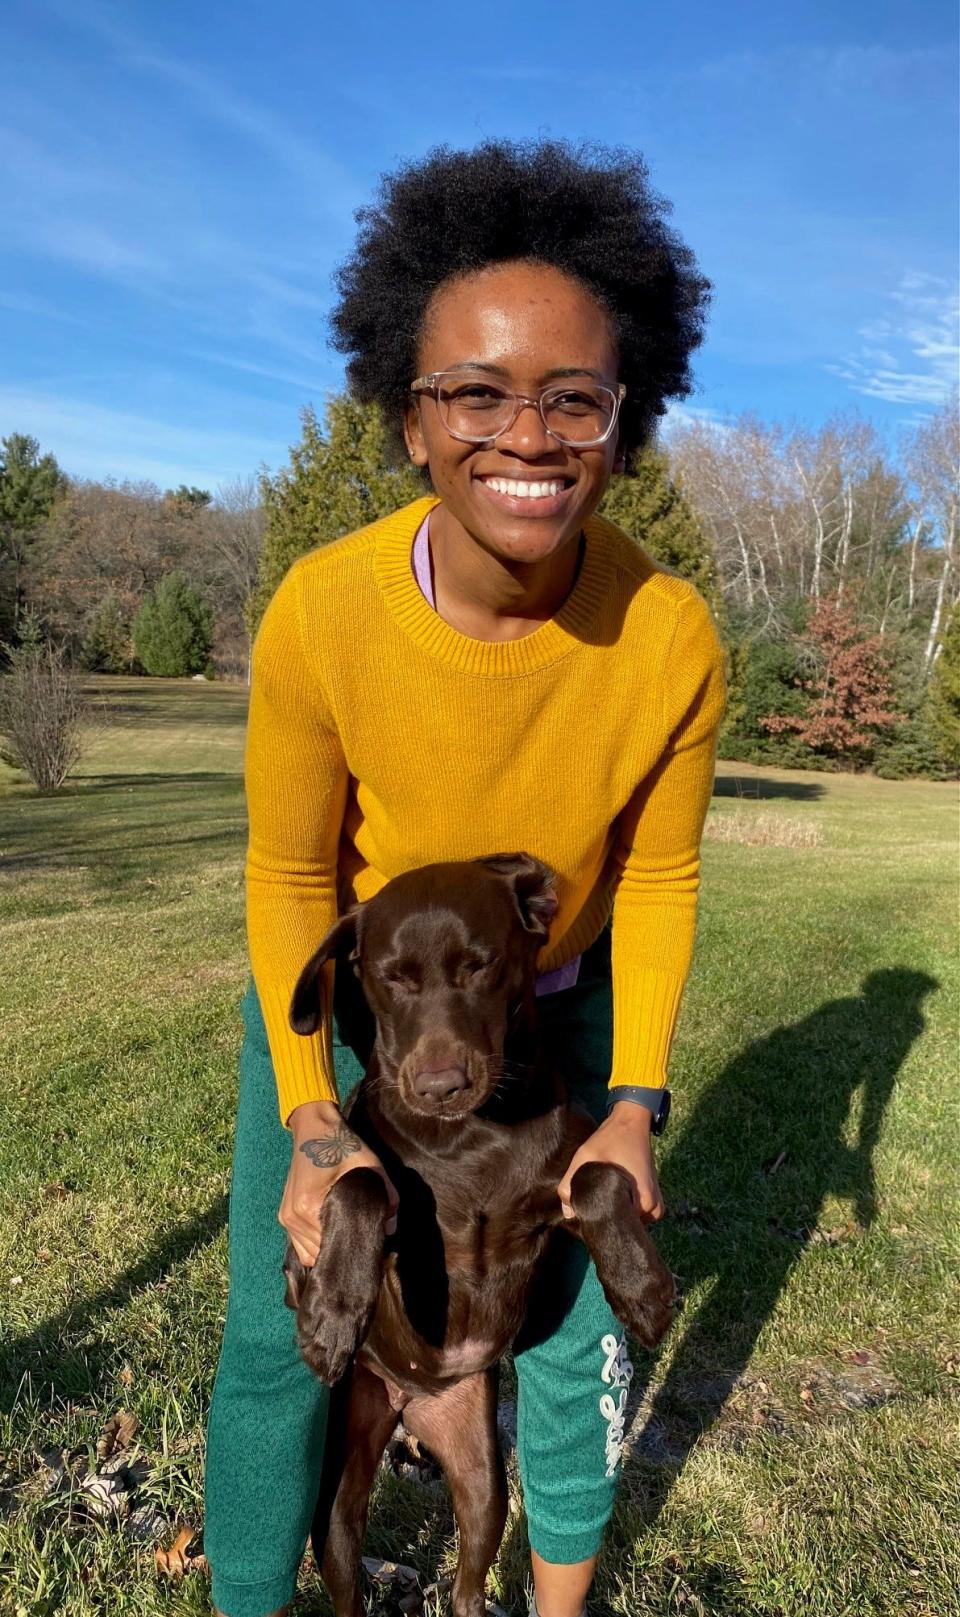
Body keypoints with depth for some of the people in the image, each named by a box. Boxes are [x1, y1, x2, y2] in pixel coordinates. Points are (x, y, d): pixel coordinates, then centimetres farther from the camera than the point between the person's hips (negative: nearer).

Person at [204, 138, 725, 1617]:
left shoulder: (670, 637, -26)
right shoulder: (322, 616, -31)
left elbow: (656, 875, -10)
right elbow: (288, 873, -16)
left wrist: (634, 1101, -15)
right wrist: (309, 1122, -21)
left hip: (555, 1005, 2)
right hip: (344, 995, -1)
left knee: (577, 1323, 13)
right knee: (282, 1327, 6)